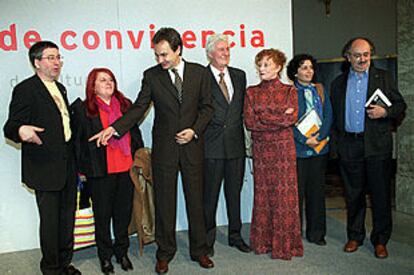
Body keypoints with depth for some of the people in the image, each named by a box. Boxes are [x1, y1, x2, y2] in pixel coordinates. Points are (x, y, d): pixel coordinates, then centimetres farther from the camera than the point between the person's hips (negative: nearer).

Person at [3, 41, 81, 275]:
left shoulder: (60, 88, 15)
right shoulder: (25, 89, -10)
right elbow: (11, 127, -15)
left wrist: (76, 161, 16)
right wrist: (21, 130, -38)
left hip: (68, 165, 7)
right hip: (45, 168, -7)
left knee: (68, 217, 15)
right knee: (50, 219, 2)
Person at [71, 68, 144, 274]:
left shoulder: (126, 105, 10)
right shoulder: (83, 109, -2)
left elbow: (135, 132, 15)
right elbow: (77, 140, -1)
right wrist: (83, 168, -4)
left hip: (127, 168, 4)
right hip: (100, 172, -3)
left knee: (124, 212, 12)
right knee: (103, 214, 9)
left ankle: (122, 252, 29)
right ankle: (105, 256, 26)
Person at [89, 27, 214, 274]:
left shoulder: (200, 72, 1)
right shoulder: (151, 75, 0)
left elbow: (207, 106, 5)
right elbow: (139, 108, -3)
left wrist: (194, 130, -10)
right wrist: (115, 128, -16)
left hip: (192, 145, 0)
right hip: (164, 147, 0)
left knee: (195, 199, 9)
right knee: (164, 201, 7)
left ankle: (199, 250, 25)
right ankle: (165, 252, 23)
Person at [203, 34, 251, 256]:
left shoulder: (239, 76, 12)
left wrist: (238, 127, 8)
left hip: (236, 144, 5)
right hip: (212, 146, -5)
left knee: (235, 192, 14)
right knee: (210, 195, 5)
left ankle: (235, 235, 29)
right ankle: (208, 239, 20)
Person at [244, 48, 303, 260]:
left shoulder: (289, 91, 4)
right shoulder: (251, 92, 7)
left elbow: (292, 118, -9)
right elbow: (249, 122, -4)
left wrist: (263, 117, -11)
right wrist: (279, 119, -9)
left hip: (284, 147, -1)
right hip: (260, 148, 2)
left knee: (284, 193, -1)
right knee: (262, 192, 4)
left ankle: (284, 243, 10)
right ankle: (263, 241, 16)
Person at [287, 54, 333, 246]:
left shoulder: (320, 90, 13)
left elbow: (328, 116, 6)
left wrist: (319, 137, -9)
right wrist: (305, 140, -15)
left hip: (320, 147, 4)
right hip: (297, 149, -4)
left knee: (317, 191, 9)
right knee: (296, 192, 1)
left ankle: (316, 233, 20)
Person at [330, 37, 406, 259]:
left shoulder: (384, 78, 6)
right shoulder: (338, 83, 12)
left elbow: (400, 105, 6)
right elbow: (334, 114, 14)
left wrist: (385, 111, -14)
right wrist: (337, 139, 4)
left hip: (377, 146, -2)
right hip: (349, 146, 2)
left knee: (380, 194, 3)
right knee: (353, 194, 10)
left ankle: (380, 240, 17)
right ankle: (354, 236, 24)